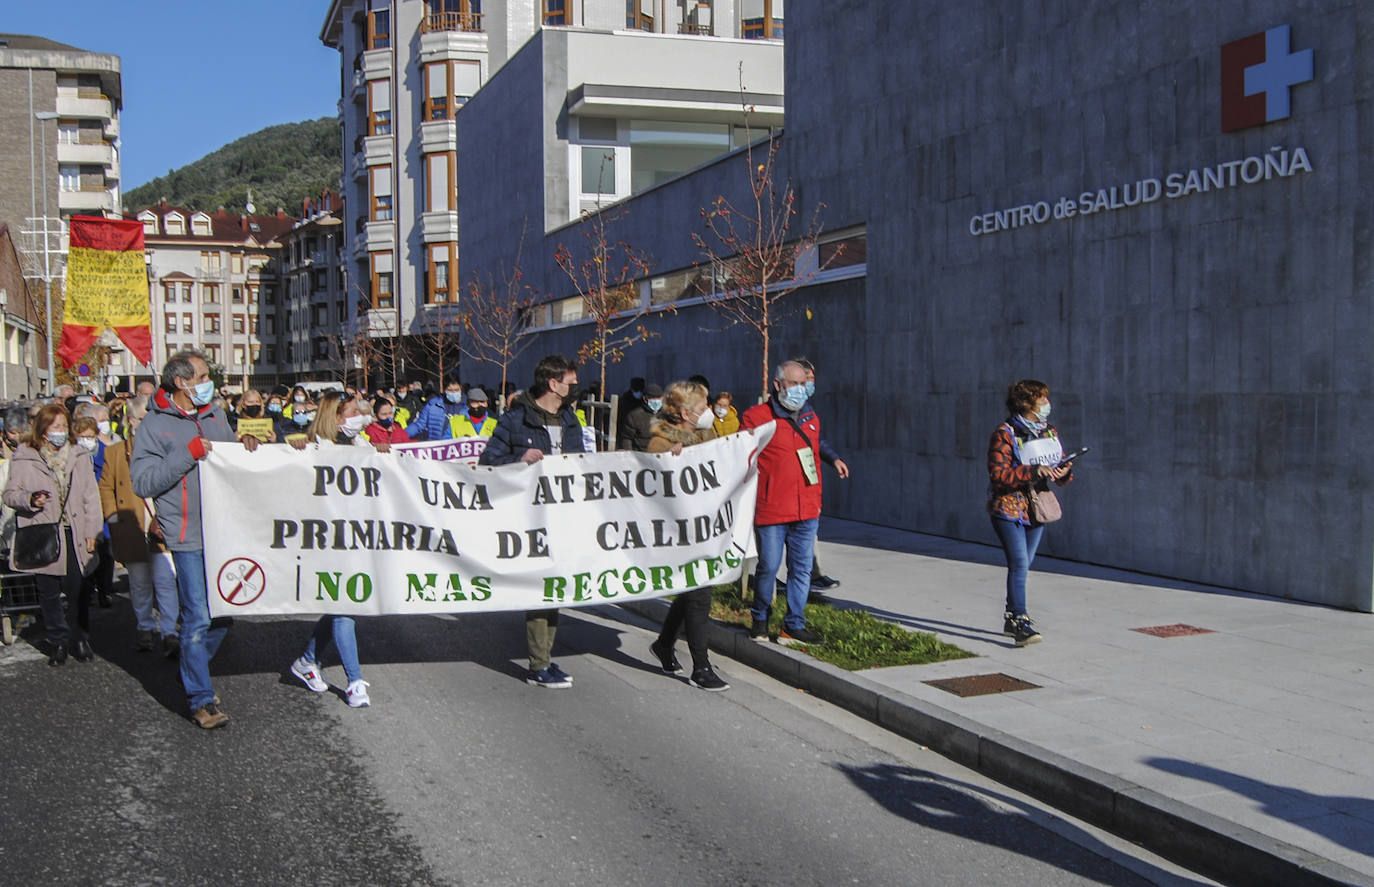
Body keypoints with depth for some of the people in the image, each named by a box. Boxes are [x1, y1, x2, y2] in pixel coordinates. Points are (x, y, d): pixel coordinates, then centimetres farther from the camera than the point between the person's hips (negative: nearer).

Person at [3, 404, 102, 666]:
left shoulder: (79, 456, 10)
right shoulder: (24, 459, 3)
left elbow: (91, 497, 10)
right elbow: (9, 494, 6)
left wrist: (91, 532, 4)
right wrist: (29, 499, -16)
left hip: (73, 534, 1)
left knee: (78, 590, -3)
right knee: (48, 593, 4)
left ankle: (78, 638, 13)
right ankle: (58, 641, 17)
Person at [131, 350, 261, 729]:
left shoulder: (215, 417, 15)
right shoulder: (155, 425, -5)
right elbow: (142, 482, -14)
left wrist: (245, 447, 2)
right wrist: (187, 454, -20)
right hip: (190, 538, -6)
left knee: (224, 612, 13)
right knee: (198, 618, -6)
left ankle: (193, 671, 33)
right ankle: (201, 699, 4)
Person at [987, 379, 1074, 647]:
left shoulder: (1049, 432, 9)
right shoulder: (1005, 434, -12)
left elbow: (1061, 469, 12)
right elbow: (998, 475, -20)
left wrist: (1065, 471, -12)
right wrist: (1035, 472, -27)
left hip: (1036, 509, 7)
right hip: (1008, 509, -7)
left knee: (1023, 564, 14)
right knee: (1019, 563, -15)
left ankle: (1012, 618, 25)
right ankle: (1020, 621, -14)